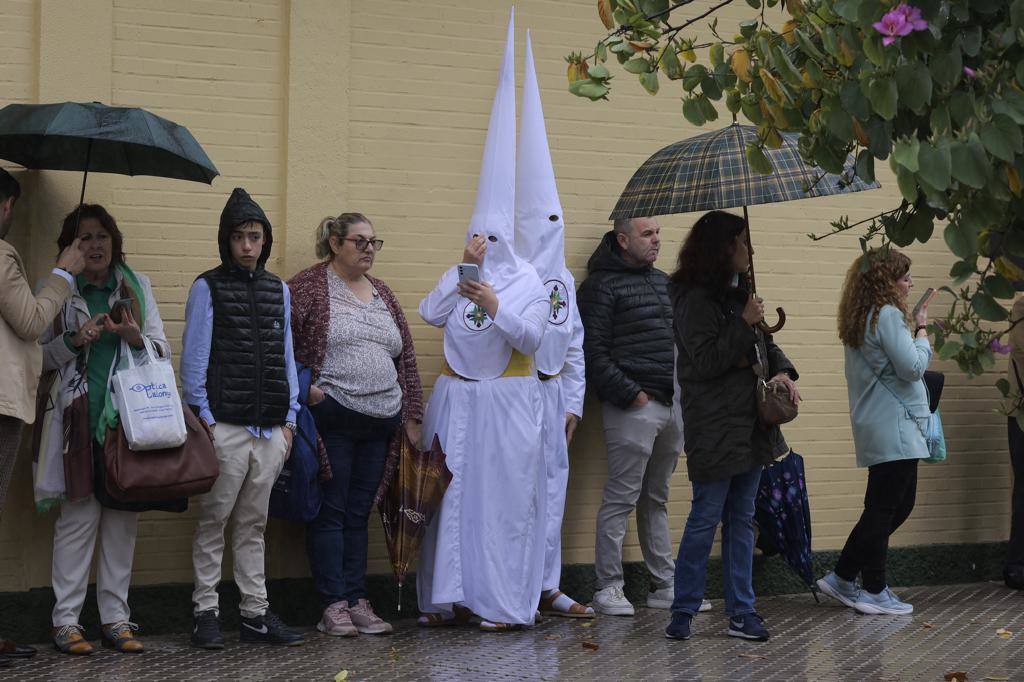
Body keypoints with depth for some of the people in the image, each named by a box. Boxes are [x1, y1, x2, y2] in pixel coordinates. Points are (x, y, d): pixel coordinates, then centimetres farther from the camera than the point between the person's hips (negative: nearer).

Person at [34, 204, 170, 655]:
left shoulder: (137, 288, 12)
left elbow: (164, 349, 12)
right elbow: (39, 355, 5)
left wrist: (136, 338, -9)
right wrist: (74, 340, -13)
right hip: (78, 416, -2)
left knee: (123, 517, 3)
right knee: (78, 516, -5)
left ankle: (116, 618, 9)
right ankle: (66, 621, 0)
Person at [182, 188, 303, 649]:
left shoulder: (278, 290, 15)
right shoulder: (208, 288, 1)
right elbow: (194, 356, -2)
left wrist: (289, 419, 11)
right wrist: (203, 417, -8)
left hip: (270, 429, 4)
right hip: (225, 425, -4)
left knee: (253, 524, 10)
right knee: (214, 521, 0)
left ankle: (256, 614, 13)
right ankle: (206, 614, 5)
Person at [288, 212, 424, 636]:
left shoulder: (382, 295, 17)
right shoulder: (307, 289, -2)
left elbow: (406, 358, 19)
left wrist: (412, 416, 14)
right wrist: (301, 386, -16)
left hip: (381, 422, 6)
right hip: (332, 419, -6)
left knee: (358, 515, 9)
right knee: (331, 513, -2)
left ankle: (357, 601, 12)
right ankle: (333, 605, 2)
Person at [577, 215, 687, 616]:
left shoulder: (664, 282, 19)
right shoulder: (602, 286, -6)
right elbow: (593, 352, -12)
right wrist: (630, 394, -16)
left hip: (672, 405, 8)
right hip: (634, 407, -8)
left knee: (656, 500, 13)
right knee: (621, 499, -6)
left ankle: (664, 586, 17)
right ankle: (608, 589, -1)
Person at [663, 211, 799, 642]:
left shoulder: (739, 291, 14)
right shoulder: (695, 299, -12)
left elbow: (763, 343, 20)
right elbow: (705, 360, -18)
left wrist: (782, 370, 1)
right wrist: (744, 323, -19)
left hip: (749, 424, 8)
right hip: (714, 427, -8)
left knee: (741, 518, 10)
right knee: (705, 518, -4)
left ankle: (741, 612, 14)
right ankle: (682, 612, 5)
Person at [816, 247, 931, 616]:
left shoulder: (860, 319, 16)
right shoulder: (888, 315, -15)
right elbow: (912, 367, -18)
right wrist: (922, 331, -5)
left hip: (876, 427, 10)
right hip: (893, 427, -10)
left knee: (898, 505, 15)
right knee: (885, 508, -3)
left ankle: (842, 578, 17)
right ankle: (874, 592, 3)